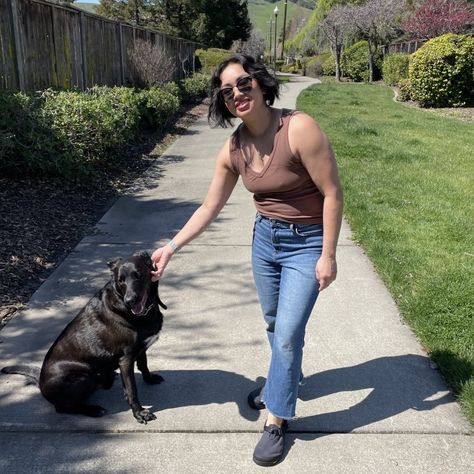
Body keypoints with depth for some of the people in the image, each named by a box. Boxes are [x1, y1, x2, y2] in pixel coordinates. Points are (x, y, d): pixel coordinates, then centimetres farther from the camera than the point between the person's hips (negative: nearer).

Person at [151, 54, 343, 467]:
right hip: (265, 238, 6)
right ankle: (285, 379, 49)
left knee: (288, 332, -4)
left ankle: (277, 420, 16)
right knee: (275, 324, 20)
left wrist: (328, 255, -17)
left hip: (306, 244, -5)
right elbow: (209, 208, 3)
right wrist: (171, 248, 0)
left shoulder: (299, 128, -24)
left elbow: (333, 193, -19)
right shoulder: (234, 148, -6)